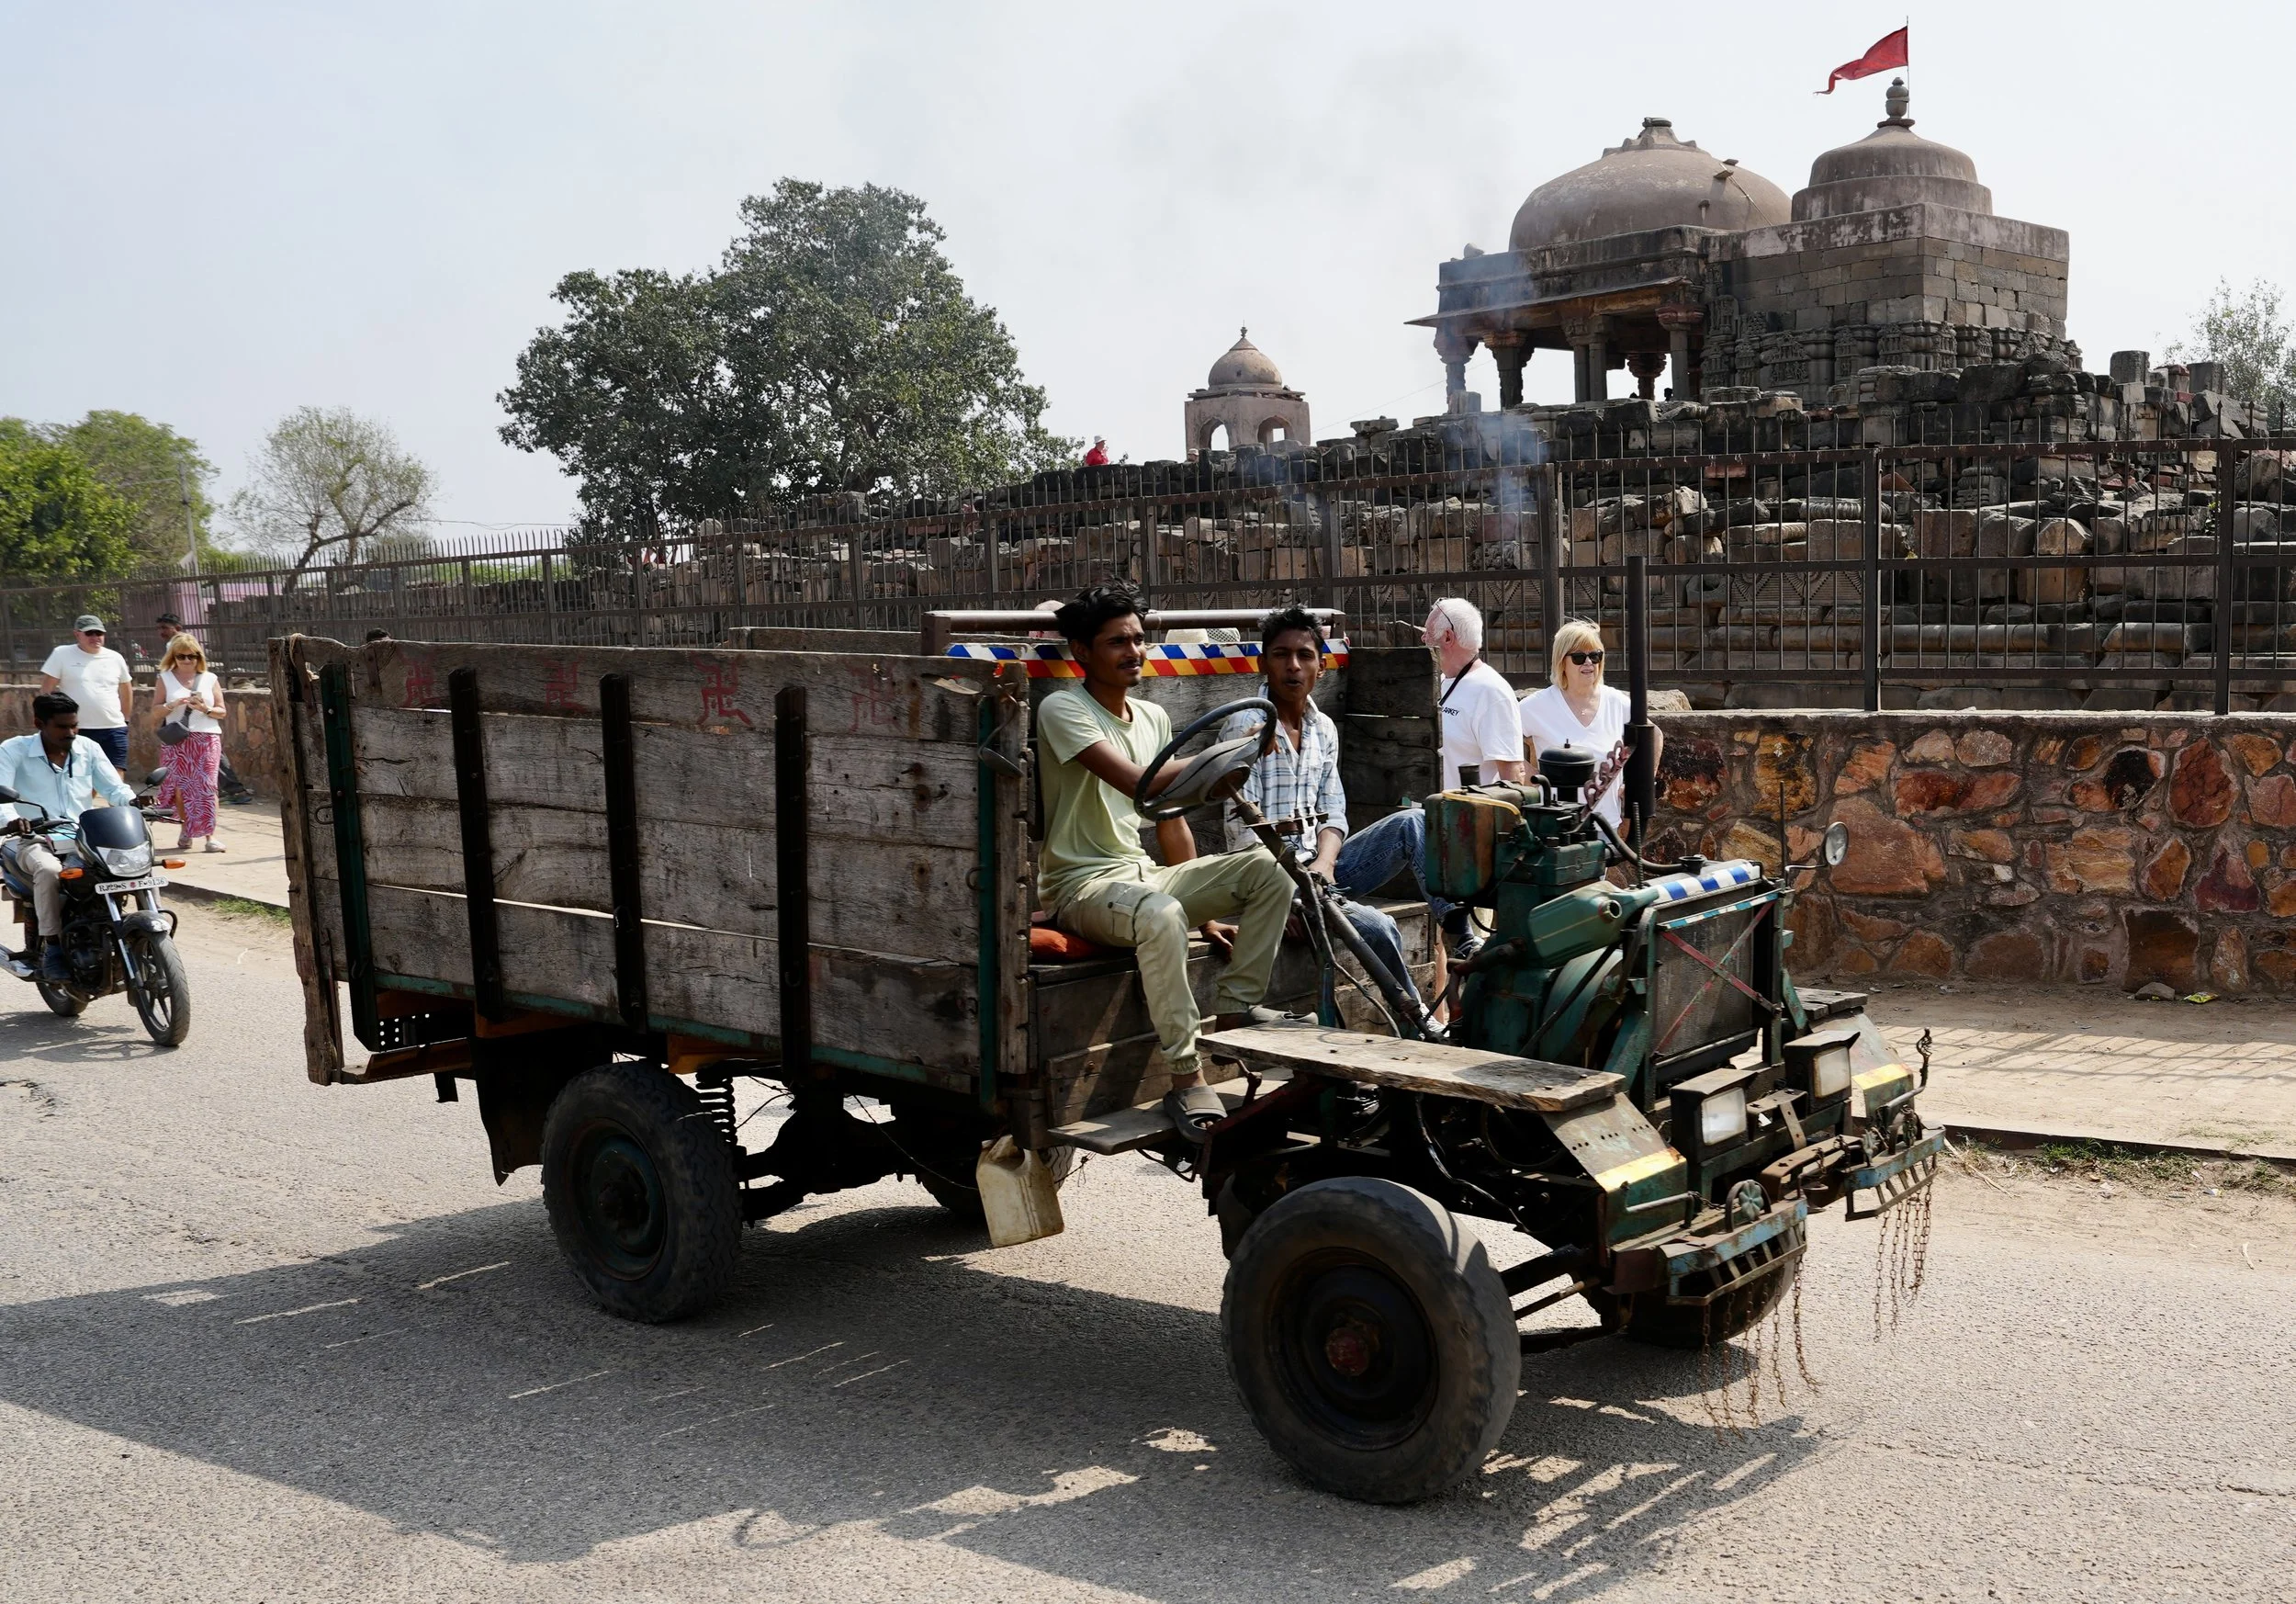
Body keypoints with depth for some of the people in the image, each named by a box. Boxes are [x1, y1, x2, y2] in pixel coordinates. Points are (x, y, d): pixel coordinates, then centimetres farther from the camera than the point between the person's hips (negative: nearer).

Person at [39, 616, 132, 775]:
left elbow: (126, 690, 20)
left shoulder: (115, 658, 8)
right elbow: (46, 689, -1)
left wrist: (125, 720, 17)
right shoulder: (62, 654, -2)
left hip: (114, 730, 2)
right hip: (76, 731, -2)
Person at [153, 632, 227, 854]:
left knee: (207, 787, -7)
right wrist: (173, 704, -14)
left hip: (207, 739, 0)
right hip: (178, 741, 0)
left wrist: (205, 709, -12)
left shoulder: (209, 679, 8)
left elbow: (221, 711, 7)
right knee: (180, 786, 1)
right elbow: (157, 711, 5)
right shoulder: (166, 678, 7)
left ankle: (209, 836, -7)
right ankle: (185, 830, 17)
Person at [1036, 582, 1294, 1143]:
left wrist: (1204, 911, 13)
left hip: (1143, 874, 8)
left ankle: (1230, 1023, -11)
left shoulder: (1153, 718, 14)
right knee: (1160, 915, -40)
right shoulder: (1063, 709, -11)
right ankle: (1187, 1081, -32)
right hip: (1081, 883, -8)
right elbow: (1137, 783, -25)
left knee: (1268, 870, -12)